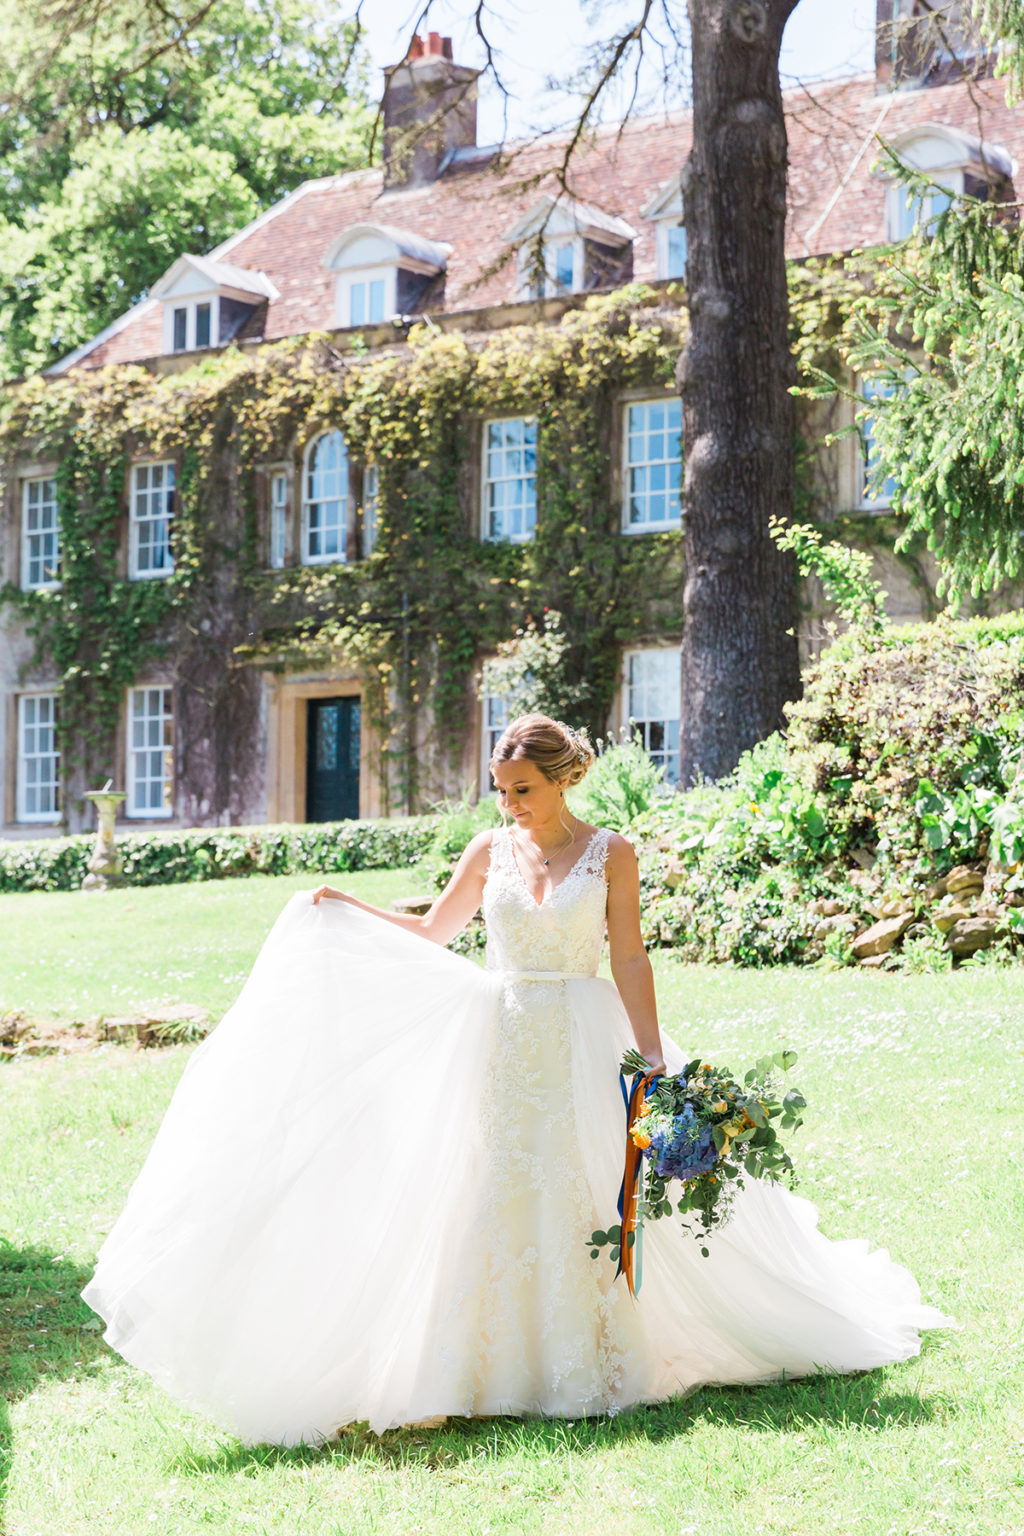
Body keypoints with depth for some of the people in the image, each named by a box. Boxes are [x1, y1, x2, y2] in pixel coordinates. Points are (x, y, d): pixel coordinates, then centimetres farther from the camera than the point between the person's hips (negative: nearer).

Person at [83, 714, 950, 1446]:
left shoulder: (611, 853, -2)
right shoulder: (491, 852, 6)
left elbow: (630, 960, -4)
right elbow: (432, 933, 17)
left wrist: (653, 1058, -10)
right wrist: (347, 908, 6)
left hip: (583, 1045, -3)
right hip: (500, 1043, 3)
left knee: (590, 1196, -2)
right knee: (497, 1198, 1)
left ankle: (598, 1362, 10)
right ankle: (504, 1366, 9)